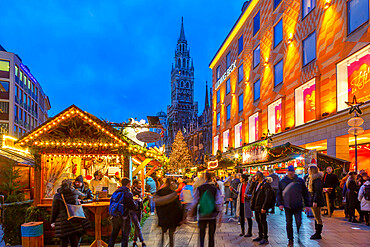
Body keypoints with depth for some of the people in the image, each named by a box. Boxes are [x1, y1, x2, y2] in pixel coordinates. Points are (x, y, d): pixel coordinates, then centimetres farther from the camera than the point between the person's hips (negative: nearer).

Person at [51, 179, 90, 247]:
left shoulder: (57, 196, -6)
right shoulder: (75, 192, 0)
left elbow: (54, 210, -3)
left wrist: (52, 221, 9)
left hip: (63, 223, -2)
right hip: (75, 222, 2)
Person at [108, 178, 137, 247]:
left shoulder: (116, 192, 8)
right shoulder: (128, 193, -12)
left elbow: (111, 203, 15)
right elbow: (133, 207, -12)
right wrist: (135, 202, 7)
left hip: (114, 216, 7)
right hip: (123, 217, -7)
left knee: (114, 233, 20)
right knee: (125, 235, 5)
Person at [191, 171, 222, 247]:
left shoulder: (199, 188, -6)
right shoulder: (215, 189, -7)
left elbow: (195, 202, -3)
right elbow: (218, 203, -8)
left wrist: (194, 212, 7)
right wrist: (218, 212, 1)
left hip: (202, 216, 0)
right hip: (212, 216, 0)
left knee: (202, 234, 12)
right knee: (211, 235, 11)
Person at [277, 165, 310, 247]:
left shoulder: (300, 181, 2)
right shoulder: (282, 181, 4)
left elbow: (305, 193, 8)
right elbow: (279, 194, 9)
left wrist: (306, 205, 4)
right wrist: (280, 204, -2)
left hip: (298, 206, -1)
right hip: (287, 207, 1)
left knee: (299, 223, -5)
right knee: (289, 224, 7)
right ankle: (290, 240, 17)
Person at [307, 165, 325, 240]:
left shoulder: (317, 179, -16)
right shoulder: (312, 178, 16)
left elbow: (318, 191, -22)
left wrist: (315, 201, -25)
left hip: (316, 200, -11)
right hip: (313, 199, 11)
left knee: (318, 217, -4)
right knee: (316, 217, 14)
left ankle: (318, 234, 1)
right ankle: (317, 233, 21)